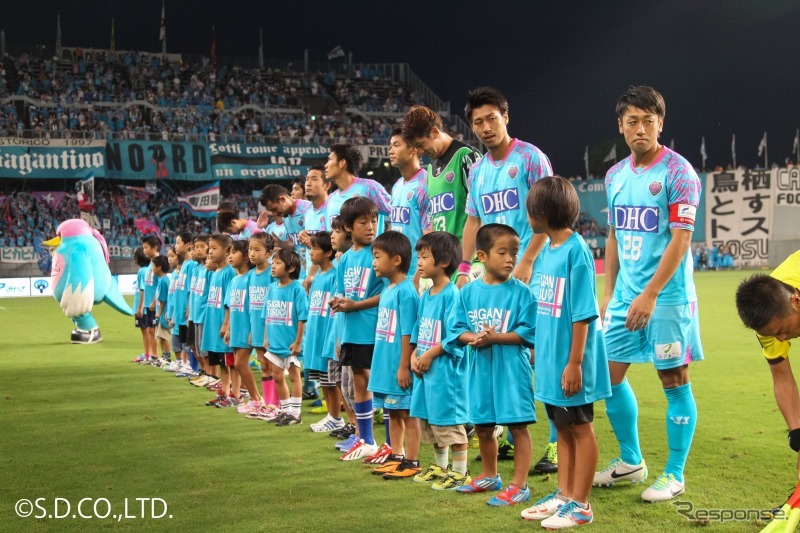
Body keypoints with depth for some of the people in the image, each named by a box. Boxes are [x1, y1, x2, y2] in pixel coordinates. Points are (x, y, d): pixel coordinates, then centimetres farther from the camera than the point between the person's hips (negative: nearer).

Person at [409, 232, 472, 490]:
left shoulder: (451, 294, -16)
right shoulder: (425, 296, 12)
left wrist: (429, 356, -16)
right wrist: (414, 356, 3)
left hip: (445, 369, -9)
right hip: (425, 370, 9)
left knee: (449, 422, -3)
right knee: (428, 420, 18)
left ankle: (460, 472, 8)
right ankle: (440, 466, 33)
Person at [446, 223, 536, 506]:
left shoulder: (520, 291, -7)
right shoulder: (468, 292, 4)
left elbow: (527, 332, -12)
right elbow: (457, 328, 4)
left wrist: (495, 337, -19)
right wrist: (473, 338, -16)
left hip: (512, 368, -4)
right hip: (481, 368, 5)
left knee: (518, 425, -2)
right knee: (482, 425, 17)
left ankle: (519, 484, 6)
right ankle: (489, 476, 37)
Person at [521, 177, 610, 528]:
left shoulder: (576, 251, -18)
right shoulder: (548, 250, 8)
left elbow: (582, 314, -19)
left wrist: (574, 363, -19)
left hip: (569, 362, -8)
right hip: (551, 358, 8)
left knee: (581, 429, 5)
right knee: (563, 427, 17)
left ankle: (580, 505, 14)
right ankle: (564, 495, 29)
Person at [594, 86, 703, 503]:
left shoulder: (677, 172, -10)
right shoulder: (615, 175, 10)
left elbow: (681, 239, -16)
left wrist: (650, 295, -21)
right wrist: (608, 292, 12)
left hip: (667, 297, -7)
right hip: (625, 296, 7)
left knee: (674, 381, 1)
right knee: (610, 374, 9)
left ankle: (674, 475, 13)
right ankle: (631, 461, 26)